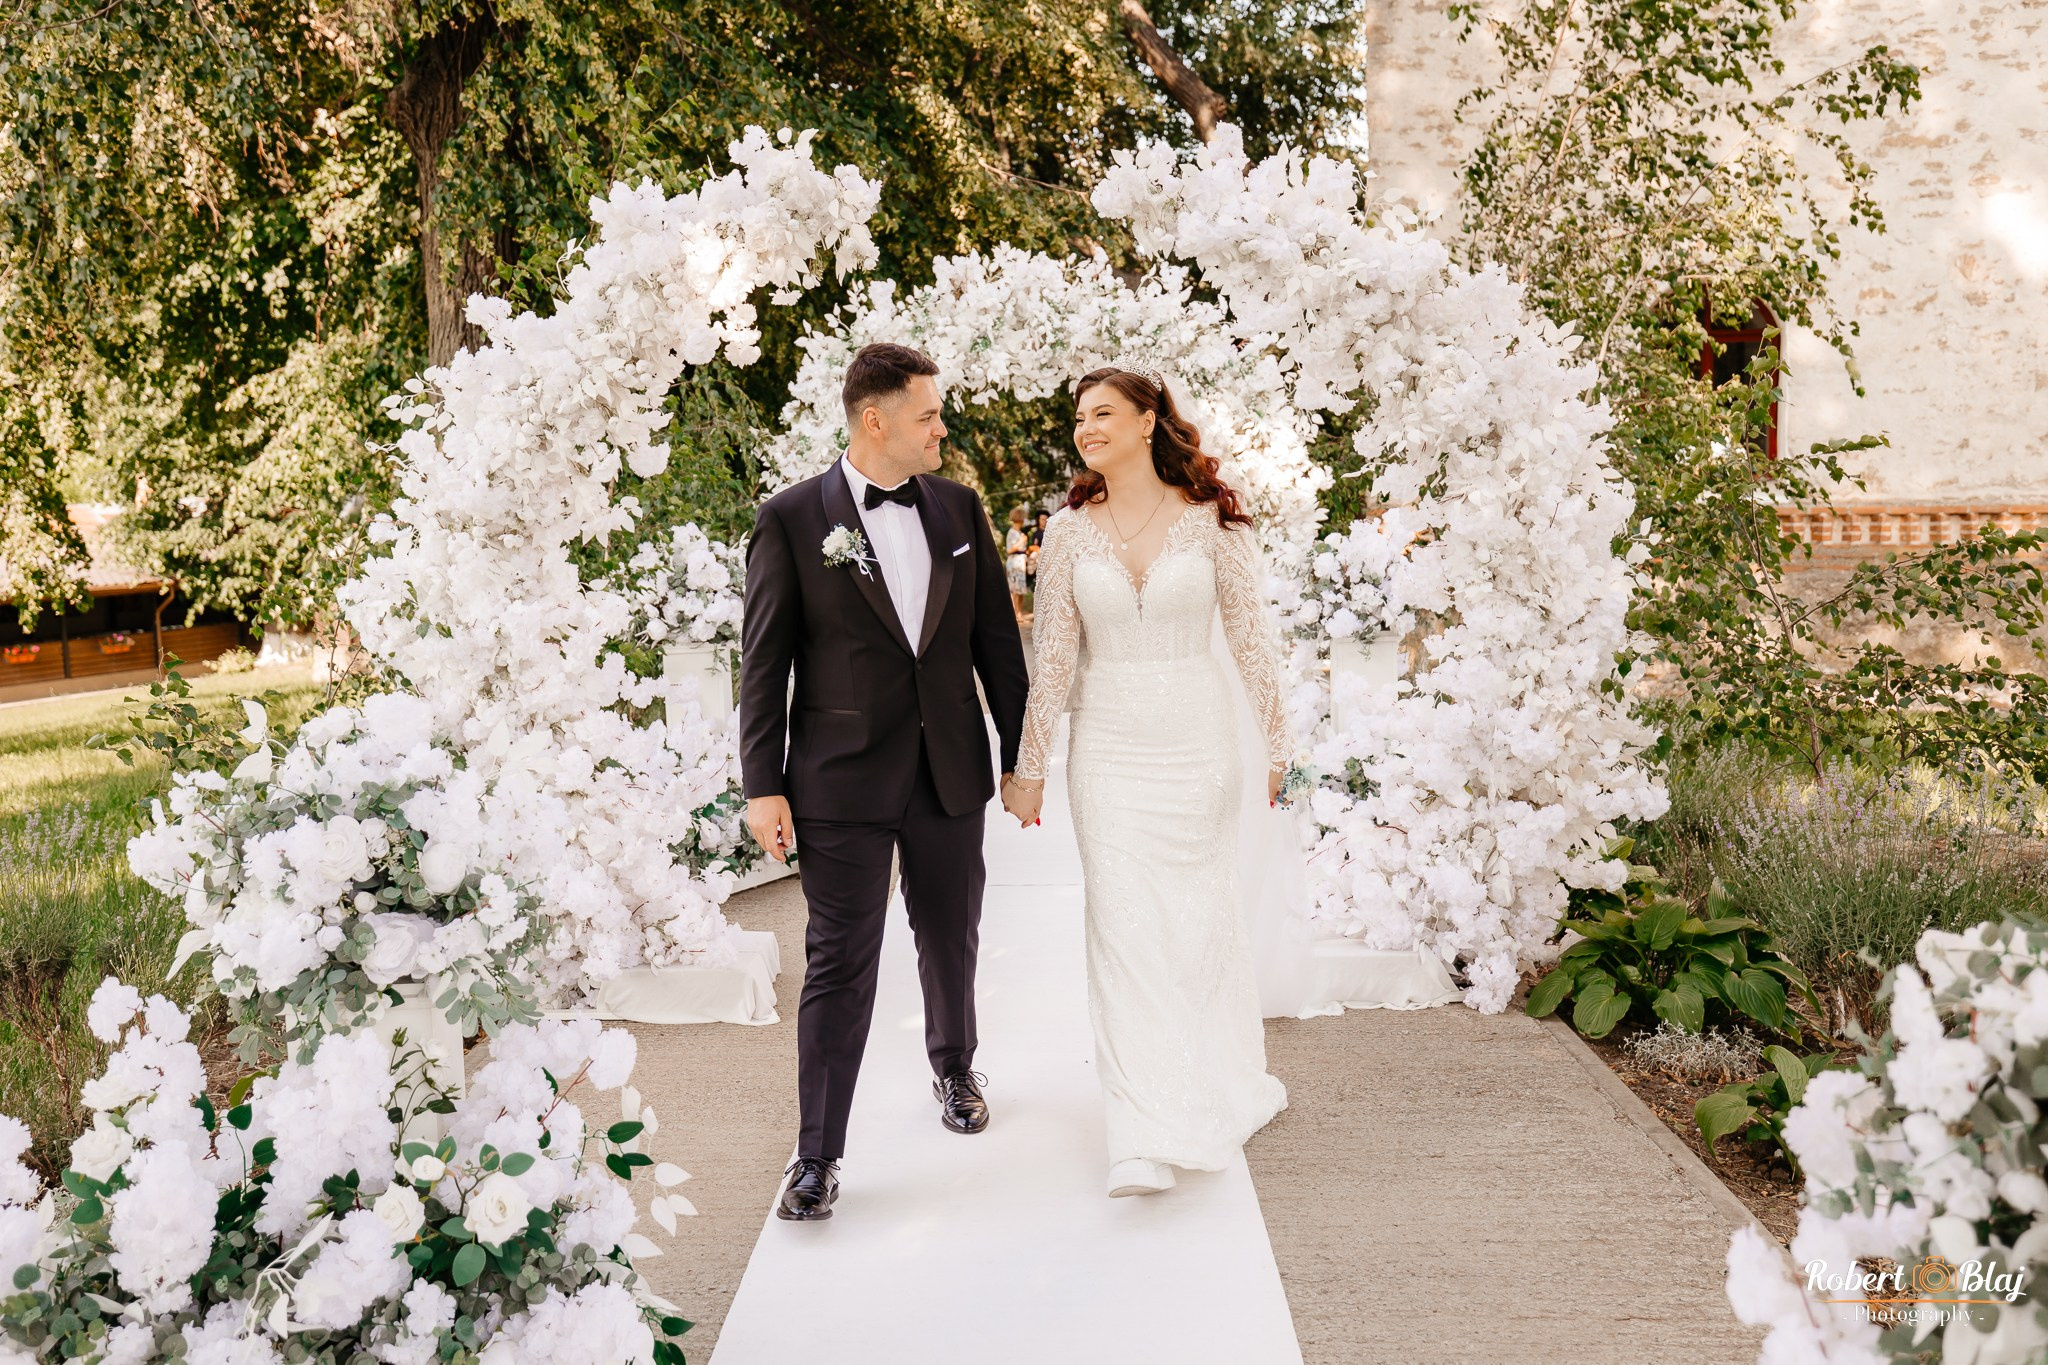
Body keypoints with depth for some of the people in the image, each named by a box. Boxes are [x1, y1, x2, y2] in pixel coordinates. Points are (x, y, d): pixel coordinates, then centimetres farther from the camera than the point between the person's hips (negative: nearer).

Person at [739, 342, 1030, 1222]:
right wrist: (763, 787, -8)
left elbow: (996, 638, 10)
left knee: (951, 940, 18)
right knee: (839, 964, -2)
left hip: (950, 773, 4)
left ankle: (954, 1069, 45)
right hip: (842, 782, -4)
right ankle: (817, 1156, 7)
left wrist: (1022, 753, 10)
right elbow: (764, 663, -5)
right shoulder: (791, 520, -6)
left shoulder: (958, 509, 6)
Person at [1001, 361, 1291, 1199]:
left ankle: (1223, 1090, 34)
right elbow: (1052, 656, 3)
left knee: (1202, 918, 10)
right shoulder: (1070, 530, 2)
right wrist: (1029, 766, 3)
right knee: (1124, 930, -4)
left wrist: (1278, 745, 2)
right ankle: (1145, 1141, -3)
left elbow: (1251, 635, 1)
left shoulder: (1212, 520, -3)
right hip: (1109, 746, 1)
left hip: (1197, 738, -1)